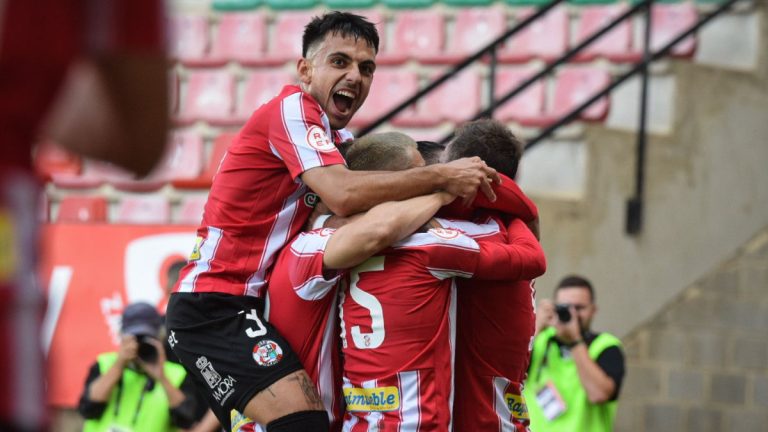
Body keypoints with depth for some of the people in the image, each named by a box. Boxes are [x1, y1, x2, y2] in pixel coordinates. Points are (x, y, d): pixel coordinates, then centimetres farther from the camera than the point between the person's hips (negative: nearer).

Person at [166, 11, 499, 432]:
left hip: (250, 307, 10)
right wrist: (441, 176, -24)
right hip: (215, 304, -10)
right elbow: (343, 194, -28)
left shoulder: (337, 139, 16)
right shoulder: (293, 107, -13)